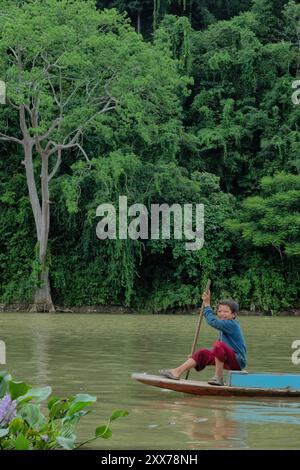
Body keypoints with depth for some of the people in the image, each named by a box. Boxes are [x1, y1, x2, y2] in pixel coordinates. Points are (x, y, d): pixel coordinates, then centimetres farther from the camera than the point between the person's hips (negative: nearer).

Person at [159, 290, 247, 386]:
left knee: (218, 345, -32)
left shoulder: (232, 324, -11)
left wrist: (207, 305, -16)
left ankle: (218, 378, -24)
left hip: (238, 361, -10)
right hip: (229, 360, 10)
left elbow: (213, 322, -25)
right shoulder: (225, 326, 19)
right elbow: (217, 350, 26)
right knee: (202, 353, 6)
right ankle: (177, 372, 0)